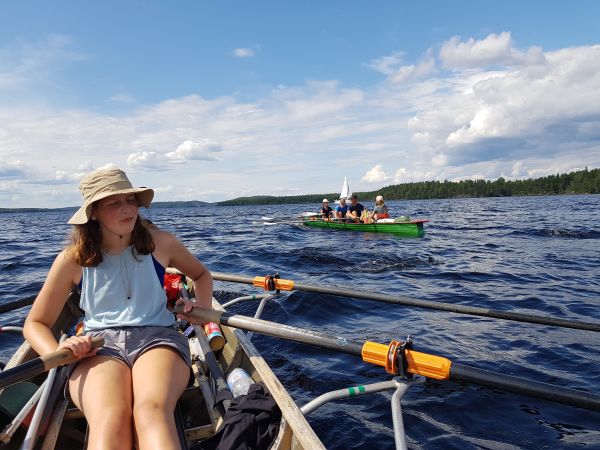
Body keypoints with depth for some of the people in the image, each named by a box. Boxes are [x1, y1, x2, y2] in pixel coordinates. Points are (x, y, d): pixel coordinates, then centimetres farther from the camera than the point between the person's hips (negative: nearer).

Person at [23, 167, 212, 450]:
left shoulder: (159, 242, 7)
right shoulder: (73, 259, 5)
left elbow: (201, 274, 25)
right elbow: (35, 324, 12)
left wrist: (203, 307, 5)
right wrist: (57, 353, -10)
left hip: (157, 336, 0)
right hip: (97, 347, 0)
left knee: (152, 411, -36)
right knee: (110, 421, -36)